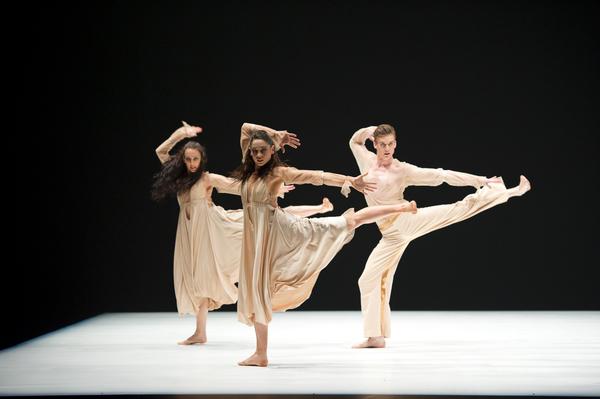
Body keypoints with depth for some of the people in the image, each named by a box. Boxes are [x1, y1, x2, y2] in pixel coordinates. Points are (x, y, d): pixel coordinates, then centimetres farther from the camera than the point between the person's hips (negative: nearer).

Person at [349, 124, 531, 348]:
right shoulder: (367, 161, 6)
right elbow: (355, 140, 25)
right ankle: (375, 336, 6)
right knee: (369, 280, -1)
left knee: (462, 207, -14)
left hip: (409, 221, -3)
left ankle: (512, 192, -1)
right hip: (392, 236, 3)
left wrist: (482, 181, -1)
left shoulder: (403, 170, -4)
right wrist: (372, 130, 3)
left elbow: (443, 176, -2)